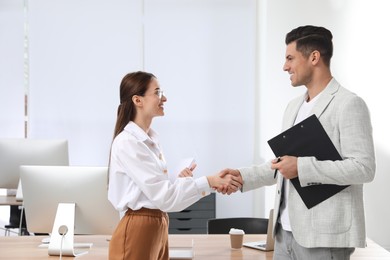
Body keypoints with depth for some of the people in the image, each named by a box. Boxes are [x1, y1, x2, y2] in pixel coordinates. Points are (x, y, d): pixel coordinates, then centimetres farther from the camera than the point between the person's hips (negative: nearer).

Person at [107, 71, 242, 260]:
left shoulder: (150, 139, 12)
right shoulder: (127, 143, -17)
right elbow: (163, 194, -21)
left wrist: (180, 179, -1)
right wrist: (209, 182, -21)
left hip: (158, 228, 9)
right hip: (137, 231, -9)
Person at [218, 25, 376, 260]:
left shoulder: (348, 104, -10)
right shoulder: (294, 107, 16)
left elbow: (364, 168, -18)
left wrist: (302, 167, -20)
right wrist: (243, 176, 7)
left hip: (324, 236, -7)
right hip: (286, 231, 8)